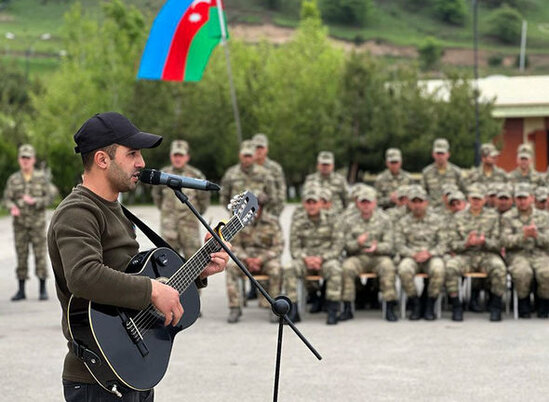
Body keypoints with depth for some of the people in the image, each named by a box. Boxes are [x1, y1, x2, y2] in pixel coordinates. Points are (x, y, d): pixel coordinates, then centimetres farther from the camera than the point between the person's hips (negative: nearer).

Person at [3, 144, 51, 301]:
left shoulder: (41, 178, 1)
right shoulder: (13, 180, 5)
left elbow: (48, 198, -3)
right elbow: (7, 198, 1)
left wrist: (34, 201, -21)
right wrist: (12, 207, -22)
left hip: (38, 222, -2)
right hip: (20, 223, 2)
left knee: (40, 255, -4)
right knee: (21, 256, 3)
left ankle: (43, 289, 2)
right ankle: (21, 290, 9)